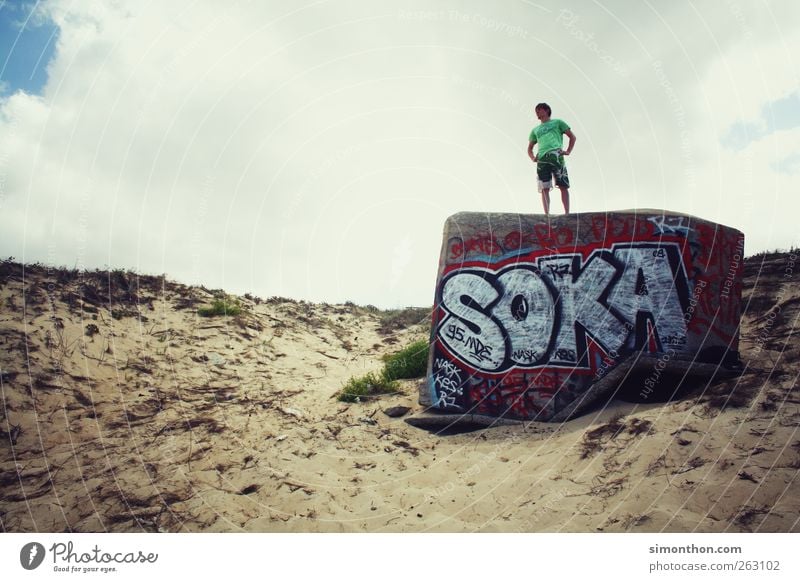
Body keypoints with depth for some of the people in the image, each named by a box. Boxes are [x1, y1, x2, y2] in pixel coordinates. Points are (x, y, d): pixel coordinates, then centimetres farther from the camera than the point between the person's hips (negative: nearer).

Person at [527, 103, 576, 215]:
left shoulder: (557, 122, 22)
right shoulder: (535, 130, 30)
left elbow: (572, 137, 19)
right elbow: (529, 148, 31)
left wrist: (568, 151, 3)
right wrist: (532, 157, 9)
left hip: (556, 155, -3)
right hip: (541, 159, 3)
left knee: (563, 186, -9)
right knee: (544, 189, -8)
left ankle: (567, 213, -12)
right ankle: (546, 214, -12)